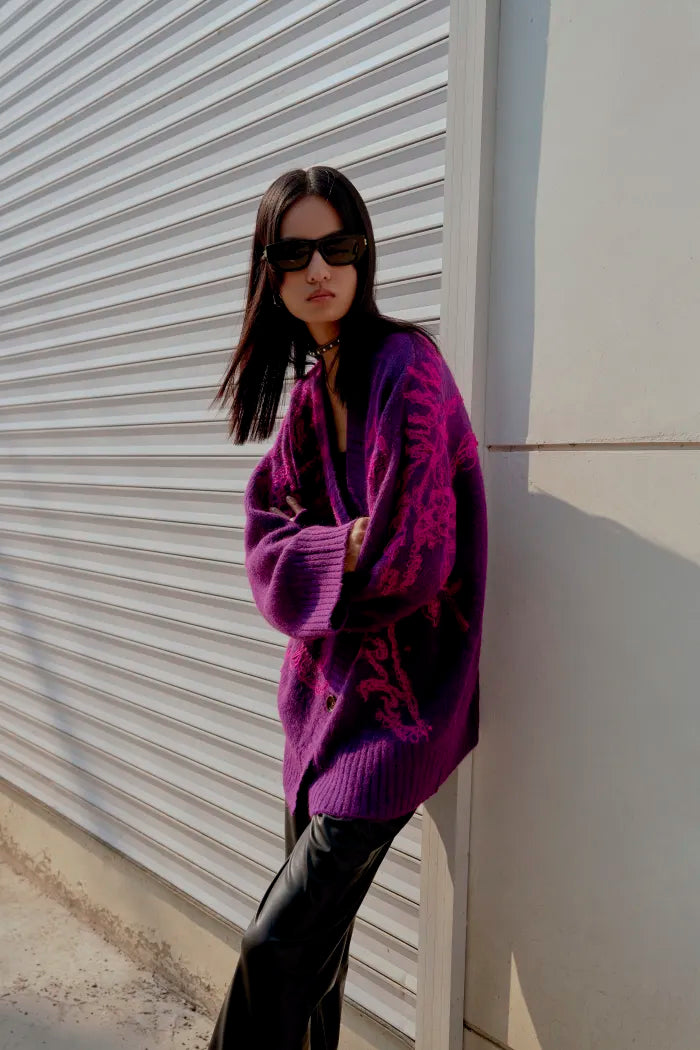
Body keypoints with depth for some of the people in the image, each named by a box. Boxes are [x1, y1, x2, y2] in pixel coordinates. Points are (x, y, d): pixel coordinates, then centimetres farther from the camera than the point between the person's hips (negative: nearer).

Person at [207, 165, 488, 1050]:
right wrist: (345, 551, -12)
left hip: (399, 697, -7)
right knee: (314, 941, 19)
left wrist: (319, 557, -5)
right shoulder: (308, 394, 7)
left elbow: (410, 560, -21)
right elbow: (267, 547, 5)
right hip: (326, 690, 7)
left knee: (275, 948, -3)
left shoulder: (406, 368, -15)